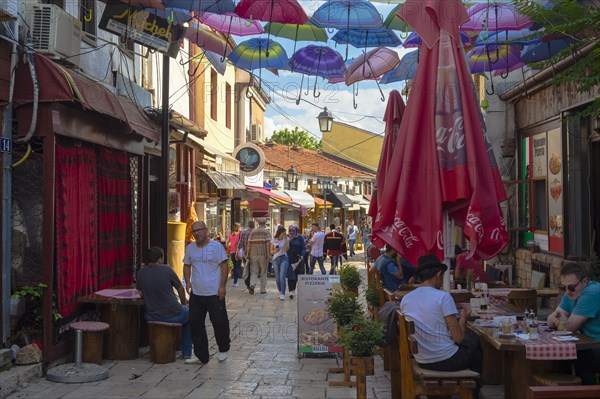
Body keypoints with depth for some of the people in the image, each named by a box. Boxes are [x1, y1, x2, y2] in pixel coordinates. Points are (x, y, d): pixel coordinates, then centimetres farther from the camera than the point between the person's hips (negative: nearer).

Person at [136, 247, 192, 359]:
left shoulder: (141, 273, -4)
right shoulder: (166, 269, -14)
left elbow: (142, 293, 11)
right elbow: (180, 289, -1)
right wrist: (184, 302, 20)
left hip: (152, 317, 4)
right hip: (173, 316, -4)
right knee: (188, 312, 28)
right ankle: (186, 352, 29)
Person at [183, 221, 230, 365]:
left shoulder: (216, 246, -6)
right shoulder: (190, 248, 9)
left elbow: (224, 266, -7)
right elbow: (187, 266, 18)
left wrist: (222, 286, -12)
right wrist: (188, 282, 4)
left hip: (214, 294, -5)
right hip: (196, 294, 5)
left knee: (219, 322, 3)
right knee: (195, 324, 5)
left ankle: (223, 350, 25)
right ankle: (200, 355, 14)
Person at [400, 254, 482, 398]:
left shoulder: (405, 299, 0)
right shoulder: (443, 296, -16)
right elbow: (458, 337, -15)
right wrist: (463, 318, 4)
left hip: (422, 361, 6)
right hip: (447, 361, -6)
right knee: (474, 338, 24)